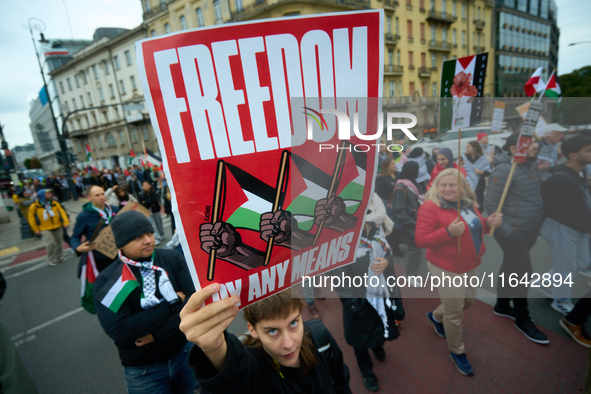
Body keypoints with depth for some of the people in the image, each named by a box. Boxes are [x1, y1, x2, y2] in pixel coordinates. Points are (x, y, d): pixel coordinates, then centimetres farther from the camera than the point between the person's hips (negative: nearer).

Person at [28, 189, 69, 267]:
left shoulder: (55, 203, -2)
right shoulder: (34, 206, -8)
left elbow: (62, 212, -1)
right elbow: (31, 218, -1)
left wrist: (66, 222, -12)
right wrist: (36, 229, -1)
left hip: (58, 226, 3)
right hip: (46, 228, -3)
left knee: (59, 242, 13)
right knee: (52, 242, -10)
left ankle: (59, 257, 30)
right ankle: (51, 259, 8)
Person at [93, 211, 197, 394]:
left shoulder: (172, 259, -13)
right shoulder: (106, 281, -15)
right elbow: (119, 332, -24)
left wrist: (158, 333, -24)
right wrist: (172, 302, -23)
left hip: (185, 352, 2)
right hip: (144, 370, -1)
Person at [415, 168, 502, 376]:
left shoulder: (468, 204, 3)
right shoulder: (430, 208, -21)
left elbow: (475, 228, 18)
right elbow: (420, 240, -24)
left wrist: (489, 222, -3)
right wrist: (448, 232, -35)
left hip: (471, 265, 8)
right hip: (447, 268, -8)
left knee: (469, 300, 25)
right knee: (455, 313, 7)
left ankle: (436, 316, 50)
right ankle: (457, 352, 32)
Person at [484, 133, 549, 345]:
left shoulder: (532, 165, 6)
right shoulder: (504, 170, -19)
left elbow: (536, 194, 17)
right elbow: (490, 204, -21)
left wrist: (535, 226, 8)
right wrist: (507, 232, -20)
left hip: (529, 230, 8)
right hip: (513, 232, -8)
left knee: (510, 268, 19)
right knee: (522, 273, 2)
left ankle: (502, 305, 36)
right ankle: (523, 319, 21)